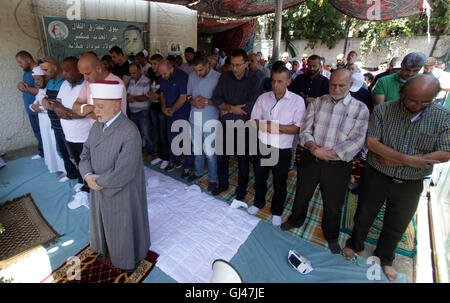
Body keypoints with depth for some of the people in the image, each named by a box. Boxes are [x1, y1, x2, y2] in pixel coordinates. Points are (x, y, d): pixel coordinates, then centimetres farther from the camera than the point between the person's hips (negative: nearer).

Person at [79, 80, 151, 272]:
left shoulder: (130, 133, -30)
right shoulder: (97, 126, -4)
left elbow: (122, 174, -29)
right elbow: (85, 154, 4)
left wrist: (98, 181, -15)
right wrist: (88, 175, -14)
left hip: (122, 193, -7)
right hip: (100, 190, 7)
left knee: (124, 226, 16)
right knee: (104, 222, 29)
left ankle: (130, 257, 45)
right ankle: (107, 248, 59)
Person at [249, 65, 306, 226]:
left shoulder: (297, 100, -7)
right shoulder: (263, 97, 3)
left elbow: (297, 128, -13)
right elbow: (254, 120, 3)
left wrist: (276, 126, -22)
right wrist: (265, 126, -18)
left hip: (282, 151, -3)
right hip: (262, 146, 3)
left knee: (279, 184, 14)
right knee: (259, 178, 21)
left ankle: (277, 211, 39)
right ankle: (258, 202, 47)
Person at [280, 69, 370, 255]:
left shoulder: (360, 109, -4)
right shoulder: (317, 103, 2)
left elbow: (357, 141, -13)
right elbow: (305, 130, -3)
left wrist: (329, 152, -20)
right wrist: (314, 149, -21)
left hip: (338, 166, -1)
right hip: (310, 160, 2)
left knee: (333, 206, 15)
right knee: (302, 195, 20)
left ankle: (331, 237, 42)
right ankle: (296, 220, 49)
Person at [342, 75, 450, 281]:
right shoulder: (383, 111, -11)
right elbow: (372, 142, -16)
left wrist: (395, 161, -18)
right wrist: (407, 159, -24)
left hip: (410, 184, 2)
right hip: (377, 177, -1)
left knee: (396, 226, 20)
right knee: (363, 216, 16)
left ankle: (385, 258, 46)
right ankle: (354, 244, 44)